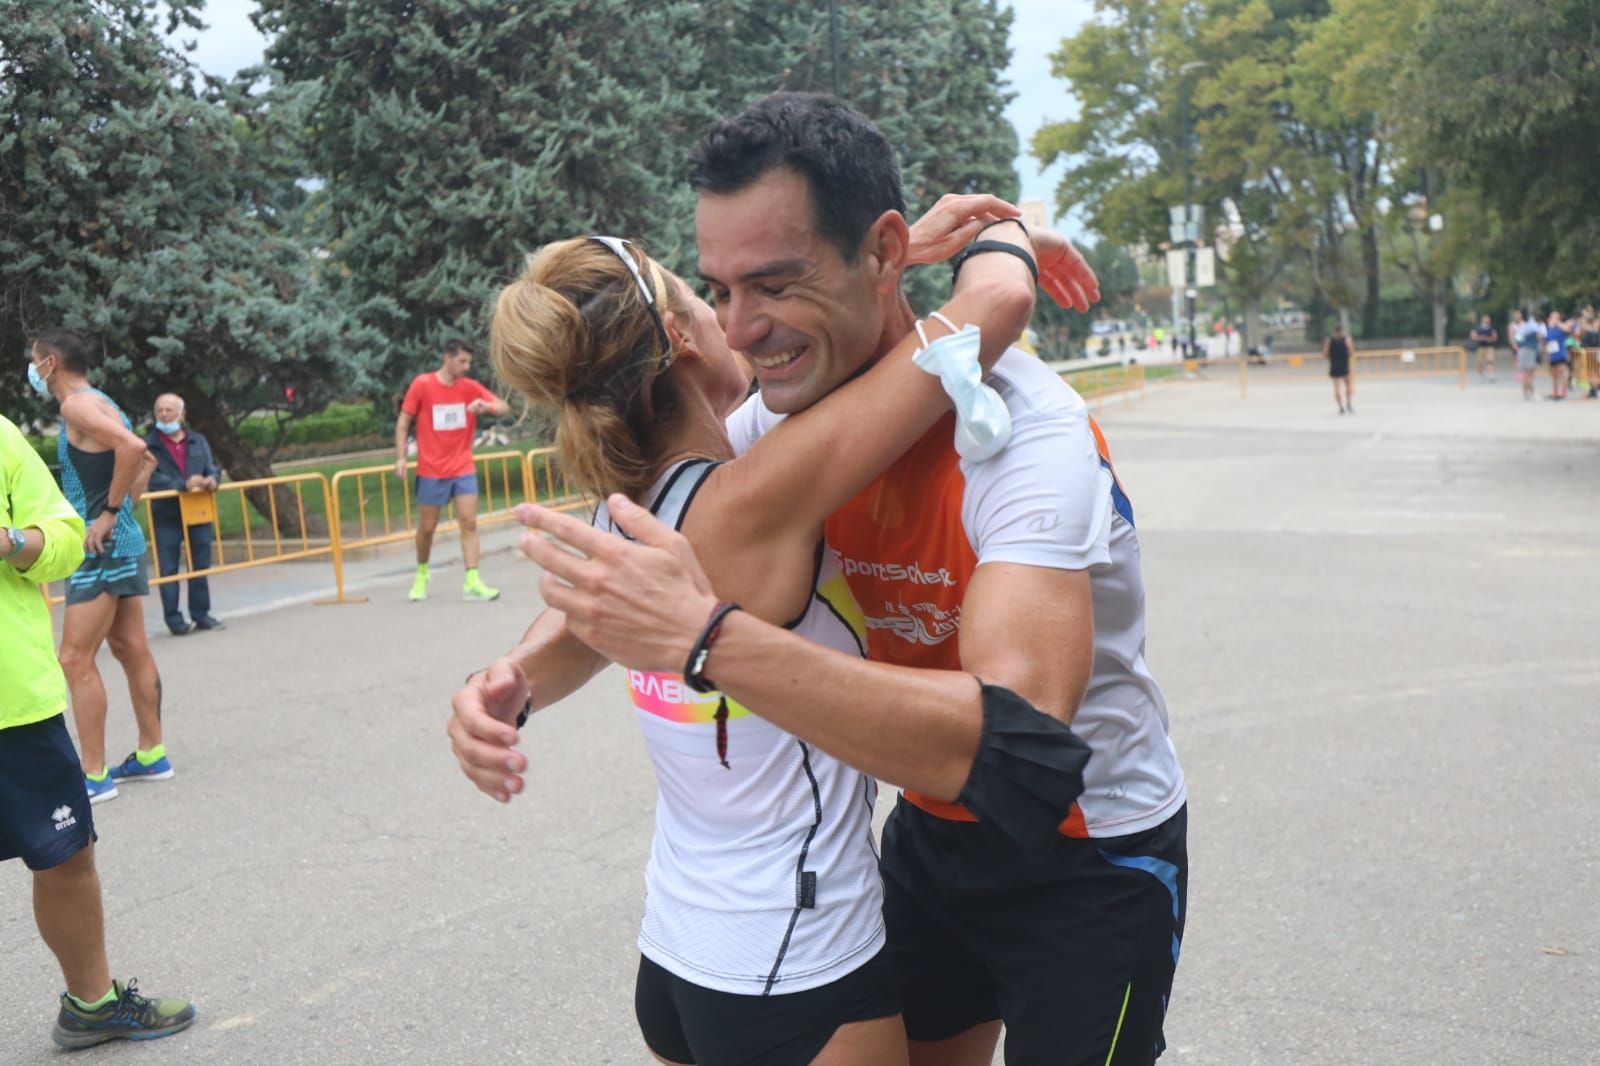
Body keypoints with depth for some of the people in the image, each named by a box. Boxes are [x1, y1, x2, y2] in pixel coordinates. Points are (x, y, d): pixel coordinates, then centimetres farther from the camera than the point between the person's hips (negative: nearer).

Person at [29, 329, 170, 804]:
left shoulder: (77, 405, -14)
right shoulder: (99, 404, 15)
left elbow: (133, 448, -29)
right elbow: (146, 459, 25)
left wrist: (109, 514, -22)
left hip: (102, 548, -10)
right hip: (121, 543, 10)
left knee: (76, 659, -7)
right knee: (131, 651, 13)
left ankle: (95, 776, -4)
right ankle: (151, 756, 20)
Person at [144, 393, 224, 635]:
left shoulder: (198, 441, 12)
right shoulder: (149, 445, -3)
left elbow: (213, 467, 10)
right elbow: (152, 477, -14)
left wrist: (212, 480, -15)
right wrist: (184, 485, -26)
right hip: (166, 517, -4)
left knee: (201, 566, 10)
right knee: (168, 570, 0)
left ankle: (201, 613, 20)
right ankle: (174, 618, 6)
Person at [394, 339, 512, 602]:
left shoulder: (470, 387, 0)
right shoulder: (422, 384, -7)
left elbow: (504, 407, -4)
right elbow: (403, 422, -1)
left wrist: (486, 405, -26)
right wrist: (400, 457, -8)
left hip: (463, 469, 2)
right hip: (431, 471, -2)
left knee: (469, 523, -7)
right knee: (427, 527, 8)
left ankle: (472, 582, -8)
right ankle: (422, 573, 32)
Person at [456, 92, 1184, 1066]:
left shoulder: (1027, 431, -32)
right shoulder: (783, 413, -11)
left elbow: (1015, 748, -45)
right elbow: (620, 587, 1)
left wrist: (704, 635, -50)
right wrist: (513, 682, -20)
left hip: (1092, 854, -5)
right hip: (935, 828, 6)